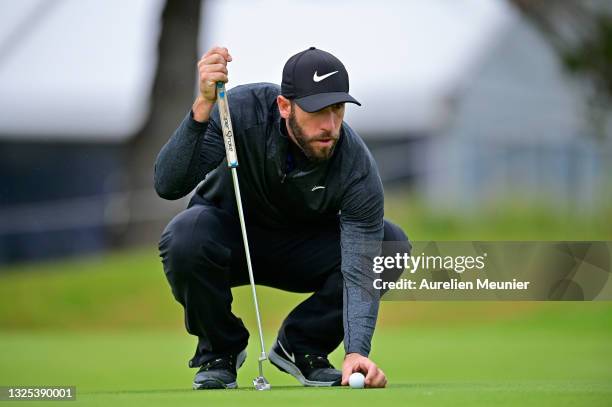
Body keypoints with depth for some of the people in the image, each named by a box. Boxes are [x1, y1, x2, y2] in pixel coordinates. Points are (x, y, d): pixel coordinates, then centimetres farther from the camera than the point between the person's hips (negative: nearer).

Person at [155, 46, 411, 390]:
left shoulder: (358, 168, -28)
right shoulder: (242, 110, -30)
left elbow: (359, 270, -32)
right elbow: (168, 185, -37)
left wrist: (357, 351, -48)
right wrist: (203, 108, -51)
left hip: (302, 250, 1)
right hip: (228, 234, -1)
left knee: (392, 244, -24)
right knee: (185, 237, -37)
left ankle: (302, 347, -3)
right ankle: (219, 350, -7)